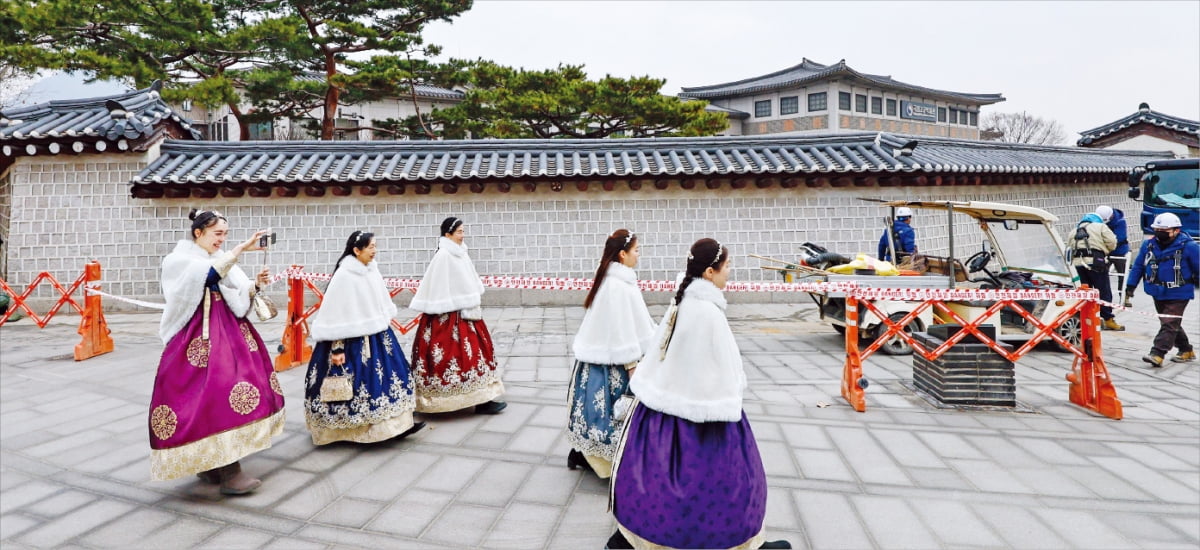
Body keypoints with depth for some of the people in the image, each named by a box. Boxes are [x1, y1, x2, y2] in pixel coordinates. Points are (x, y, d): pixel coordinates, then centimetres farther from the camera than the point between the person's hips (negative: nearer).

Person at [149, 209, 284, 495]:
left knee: (226, 391, 1)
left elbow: (239, 298, 7)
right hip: (199, 338, -6)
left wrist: (256, 285, -11)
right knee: (212, 394, -11)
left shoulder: (223, 259, 15)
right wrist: (241, 249, -28)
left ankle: (210, 462, 14)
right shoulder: (178, 260, -2)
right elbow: (210, 274, -24)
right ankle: (229, 472, -8)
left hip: (228, 335, 6)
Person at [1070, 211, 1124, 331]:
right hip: (1095, 261, -5)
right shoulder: (1101, 226, 7)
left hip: (1078, 262, 5)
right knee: (1104, 291, 1)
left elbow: (1071, 246, 15)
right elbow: (1112, 243, -1)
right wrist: (1104, 251, 16)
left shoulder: (1075, 230, 23)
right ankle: (1108, 320, 2)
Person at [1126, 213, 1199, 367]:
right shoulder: (1148, 244, 0)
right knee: (1171, 324, 17)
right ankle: (1186, 351, 33)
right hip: (1158, 293, 6)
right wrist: (1131, 285, 4)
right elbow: (1138, 266, 7)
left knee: (1169, 324, -10)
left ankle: (1157, 354, -16)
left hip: (1178, 294, -6)